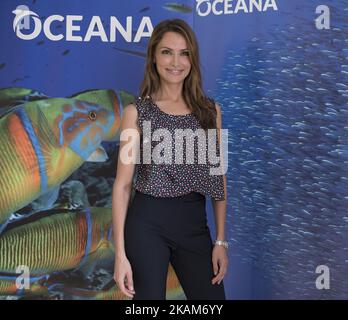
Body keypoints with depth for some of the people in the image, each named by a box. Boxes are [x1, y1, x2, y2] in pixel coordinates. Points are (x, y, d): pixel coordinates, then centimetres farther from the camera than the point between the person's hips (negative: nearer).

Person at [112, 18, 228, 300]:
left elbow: (219, 178, 8)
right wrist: (120, 253, -9)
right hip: (148, 223, -3)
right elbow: (123, 184, -4)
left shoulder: (210, 110, 7)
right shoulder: (137, 111, -1)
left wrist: (221, 241, 4)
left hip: (194, 224, 3)